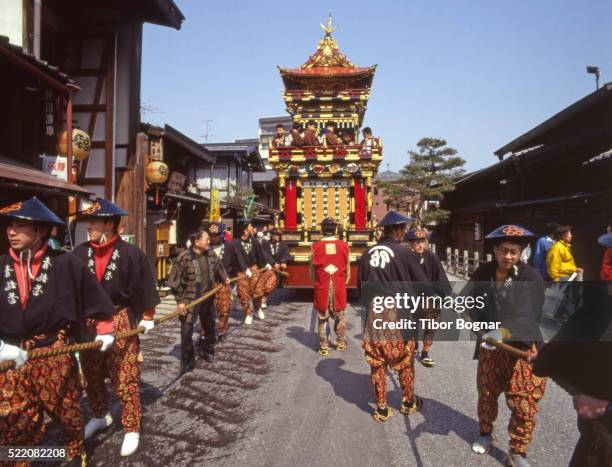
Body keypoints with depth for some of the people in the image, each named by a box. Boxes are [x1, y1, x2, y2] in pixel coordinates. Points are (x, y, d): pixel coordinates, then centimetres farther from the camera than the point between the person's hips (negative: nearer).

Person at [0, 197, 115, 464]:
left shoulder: (65, 264, -10)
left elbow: (94, 298, 1)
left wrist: (105, 330, 8)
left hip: (55, 355, -2)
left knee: (68, 414, 17)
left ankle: (77, 455, 44)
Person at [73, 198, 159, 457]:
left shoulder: (130, 253, -13)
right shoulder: (80, 253, -4)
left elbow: (144, 287, -5)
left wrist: (147, 318, -2)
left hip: (121, 321, -4)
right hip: (88, 322, 4)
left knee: (125, 379, 0)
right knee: (91, 375, 19)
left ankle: (132, 430, 15)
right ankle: (100, 415, 43)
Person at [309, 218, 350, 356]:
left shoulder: (315, 246, -7)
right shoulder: (344, 246, -3)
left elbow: (311, 269, 0)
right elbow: (348, 268, 4)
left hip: (322, 287, -1)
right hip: (339, 287, 1)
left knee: (322, 317, 10)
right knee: (339, 316, 18)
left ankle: (324, 347, 14)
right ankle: (340, 343, 29)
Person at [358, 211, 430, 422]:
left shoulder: (367, 254, 2)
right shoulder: (403, 252, -11)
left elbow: (361, 285, 9)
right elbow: (422, 285, -8)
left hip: (374, 314, 3)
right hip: (398, 314, -3)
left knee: (377, 364, 11)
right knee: (405, 363, 16)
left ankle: (381, 409, 19)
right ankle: (408, 403, 32)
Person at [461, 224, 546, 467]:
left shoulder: (531, 277, -17)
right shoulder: (483, 273, -4)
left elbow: (527, 316, -30)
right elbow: (467, 299, -11)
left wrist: (503, 332, -45)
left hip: (522, 349, -3)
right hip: (488, 347, 3)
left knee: (524, 405, 1)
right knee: (486, 394, 20)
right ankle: (485, 433, 46)